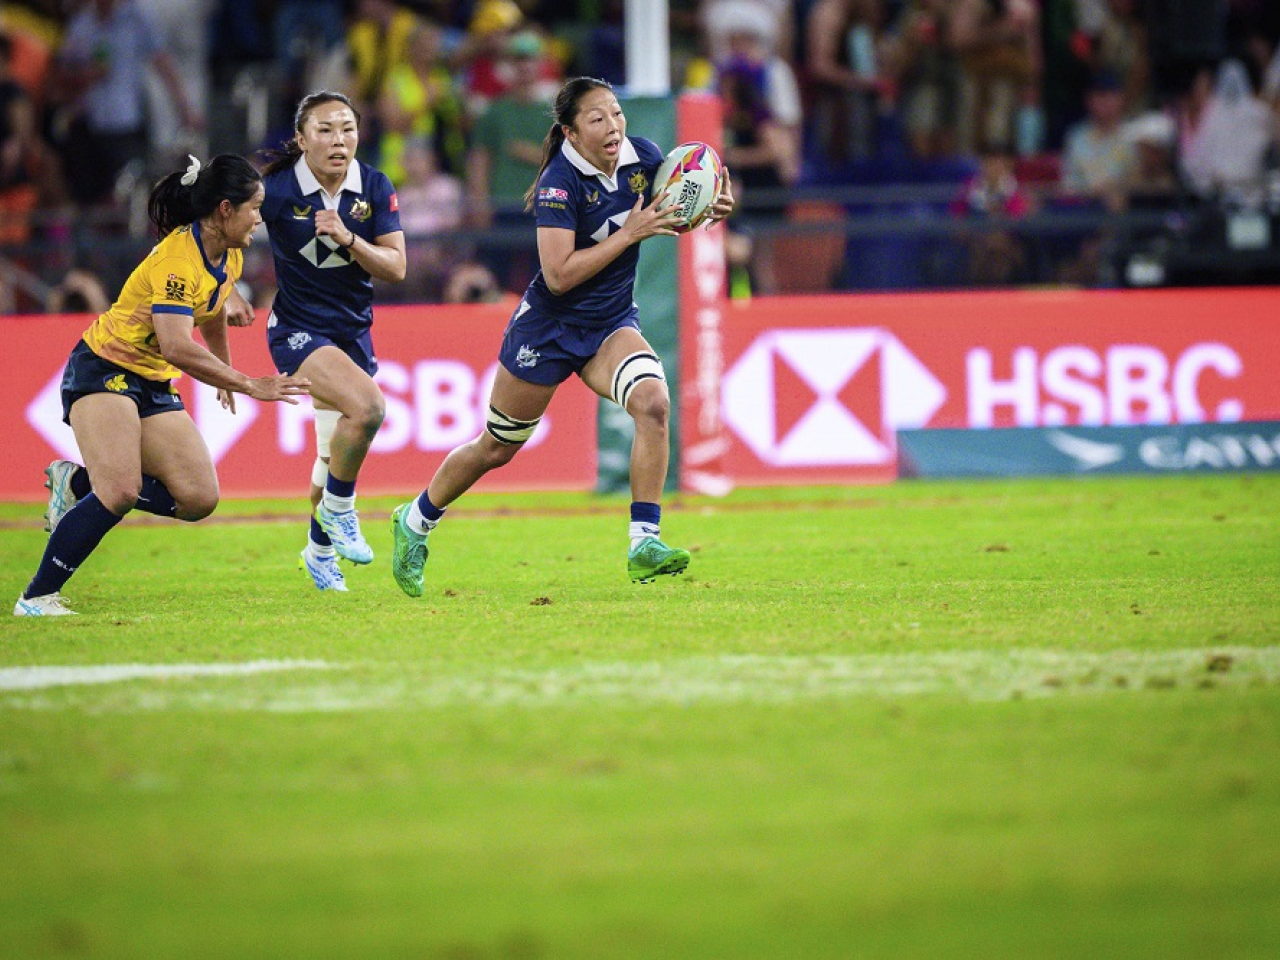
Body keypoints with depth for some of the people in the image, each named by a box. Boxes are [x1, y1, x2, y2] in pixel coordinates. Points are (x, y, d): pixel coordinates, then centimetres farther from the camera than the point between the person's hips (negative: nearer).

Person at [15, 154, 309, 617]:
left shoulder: (229, 258, 3)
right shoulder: (177, 259, -25)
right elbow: (177, 347, -36)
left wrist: (226, 374, 37)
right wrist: (249, 386, -34)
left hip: (153, 385, 8)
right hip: (103, 368, -8)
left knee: (200, 499, -5)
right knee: (120, 493, -26)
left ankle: (77, 483, 13)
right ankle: (35, 598, -16)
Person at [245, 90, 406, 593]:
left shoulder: (375, 188, -5)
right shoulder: (277, 189, -15)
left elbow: (395, 268, -7)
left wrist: (347, 239, -21)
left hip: (353, 331, 5)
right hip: (297, 329, -5)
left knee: (336, 452, 14)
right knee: (367, 405, -29)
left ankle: (321, 548, 39)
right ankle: (338, 509, -6)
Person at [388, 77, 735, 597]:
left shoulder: (643, 157, -7)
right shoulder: (560, 182, -24)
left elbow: (669, 217, 14)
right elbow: (559, 275, -29)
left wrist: (710, 209, -8)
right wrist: (630, 233, -29)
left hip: (611, 324, 4)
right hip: (548, 326, -4)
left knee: (653, 402, -26)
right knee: (496, 449, 9)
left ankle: (644, 544, -25)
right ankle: (415, 521, 35)